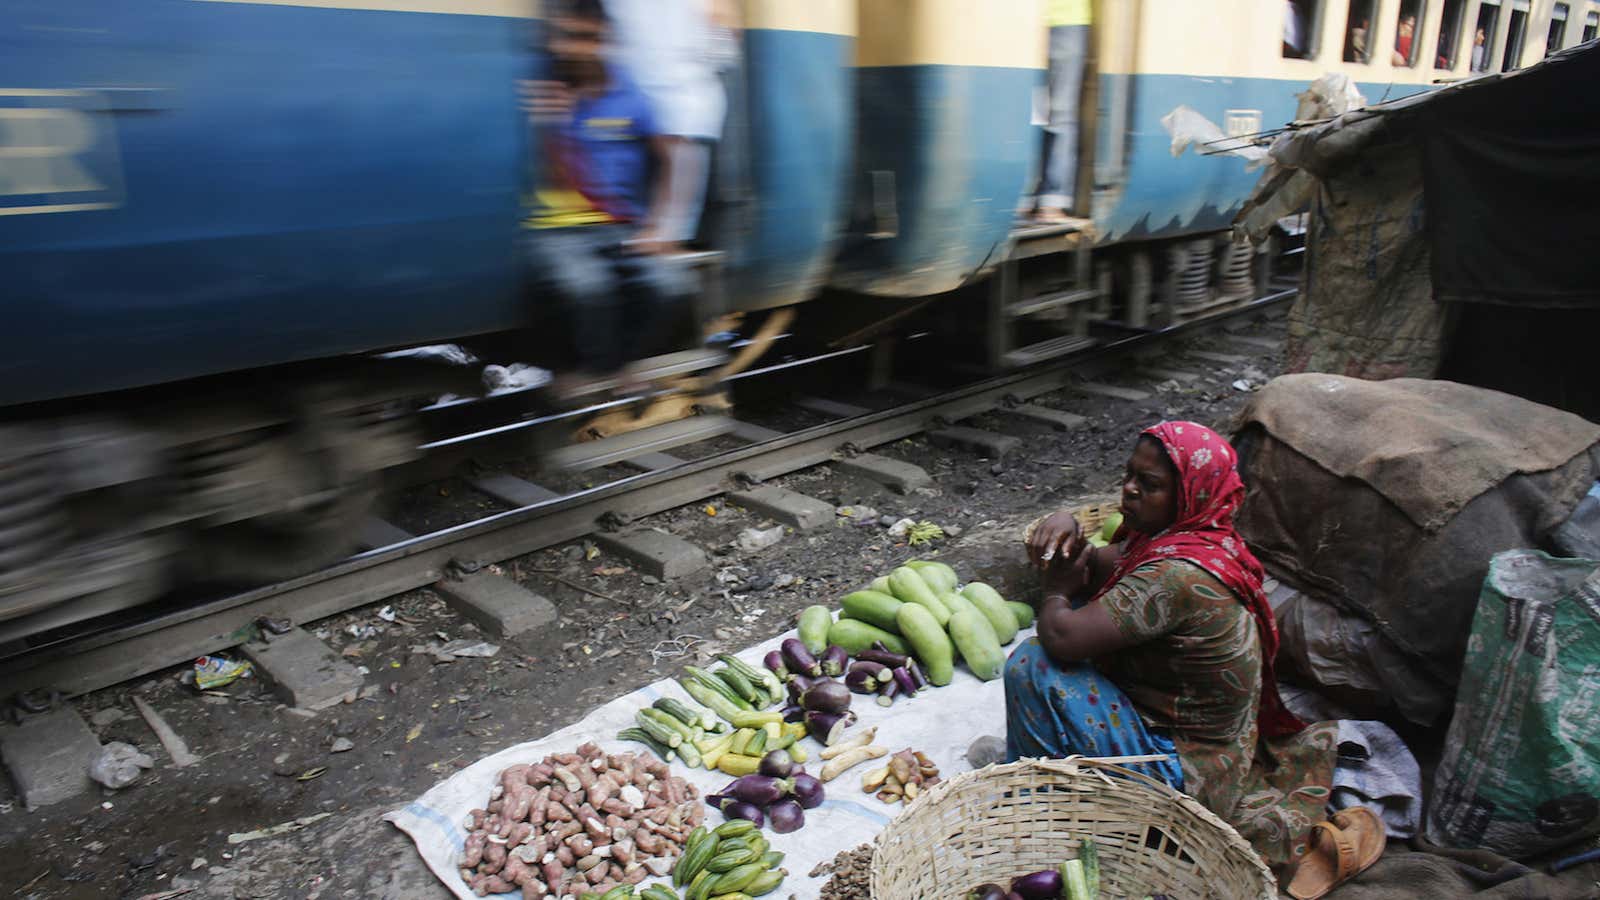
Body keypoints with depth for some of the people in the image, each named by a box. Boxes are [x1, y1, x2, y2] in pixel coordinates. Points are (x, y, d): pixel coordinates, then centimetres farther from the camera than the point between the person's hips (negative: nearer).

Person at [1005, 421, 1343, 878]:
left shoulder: (1178, 576, -32)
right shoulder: (1176, 538, -2)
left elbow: (1062, 637, -36)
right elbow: (1096, 567, 10)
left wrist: (1057, 591, -13)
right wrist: (1067, 528, -12)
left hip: (1188, 774, -10)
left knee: (1035, 665, -21)